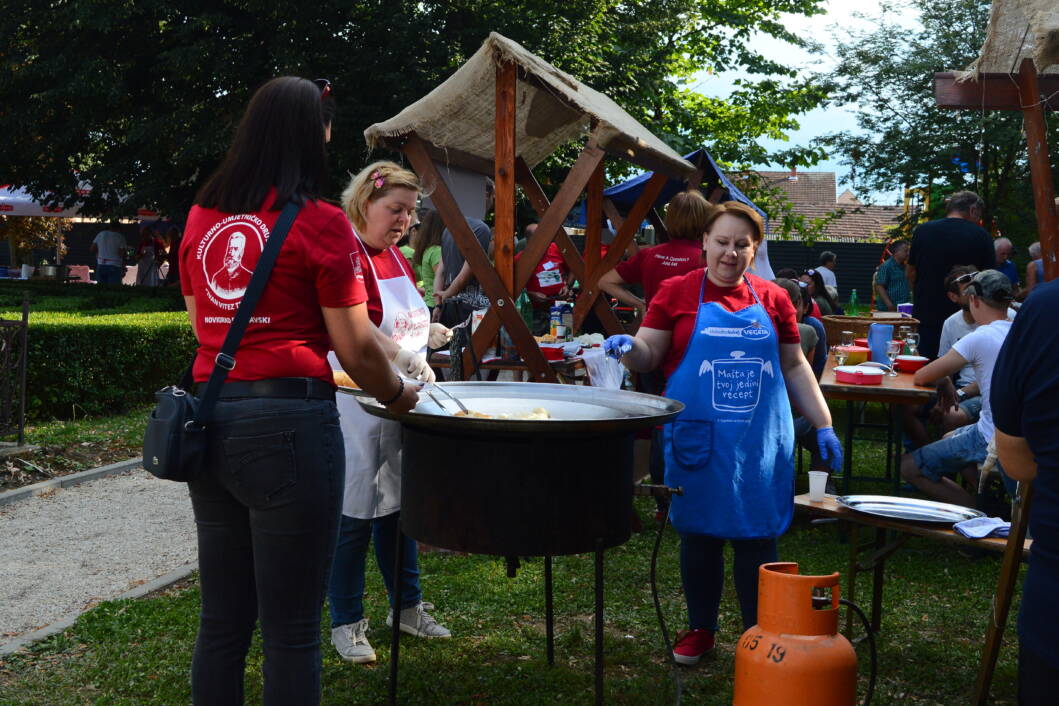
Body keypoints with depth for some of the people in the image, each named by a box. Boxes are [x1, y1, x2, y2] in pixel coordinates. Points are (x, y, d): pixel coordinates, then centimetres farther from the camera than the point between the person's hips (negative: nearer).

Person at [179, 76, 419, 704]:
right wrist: (398, 394, 10)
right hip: (288, 423, -6)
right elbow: (356, 347, -7)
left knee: (221, 624, 16)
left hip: (210, 418, 7)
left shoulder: (202, 216, 10)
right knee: (291, 631, 4)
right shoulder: (319, 221, -8)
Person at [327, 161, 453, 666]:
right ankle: (346, 624, 14)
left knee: (398, 506, 17)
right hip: (357, 405, -8)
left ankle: (407, 607, 30)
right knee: (354, 515, 0)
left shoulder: (395, 258, 14)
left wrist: (429, 332, 7)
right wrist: (405, 358, -36)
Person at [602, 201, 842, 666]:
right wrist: (627, 348, -22)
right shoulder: (677, 292, 1)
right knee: (699, 532, 8)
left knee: (756, 535, 5)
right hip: (698, 439, -1)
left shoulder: (772, 299, 8)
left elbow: (794, 367, 13)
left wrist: (824, 426, 9)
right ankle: (700, 628, 26)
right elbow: (648, 355, 1)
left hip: (760, 441, 1)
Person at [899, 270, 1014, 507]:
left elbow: (921, 377, -11)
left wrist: (944, 381, 8)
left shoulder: (980, 338, -16)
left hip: (993, 443, -8)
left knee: (909, 467, 0)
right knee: (950, 437, 34)